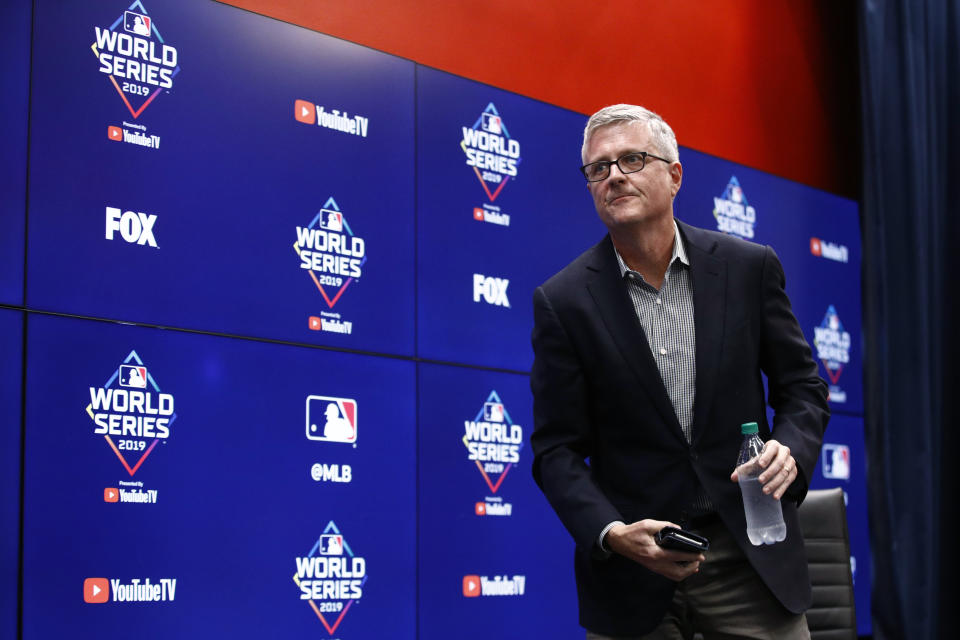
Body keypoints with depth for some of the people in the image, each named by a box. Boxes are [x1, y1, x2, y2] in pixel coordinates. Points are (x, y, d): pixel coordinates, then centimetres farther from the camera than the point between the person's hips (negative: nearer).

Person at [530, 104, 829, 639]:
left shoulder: (750, 267, 1)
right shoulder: (563, 300, -3)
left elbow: (802, 386, 8)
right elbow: (558, 450, -3)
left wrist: (790, 449, -14)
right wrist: (612, 533, -19)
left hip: (753, 557, 1)